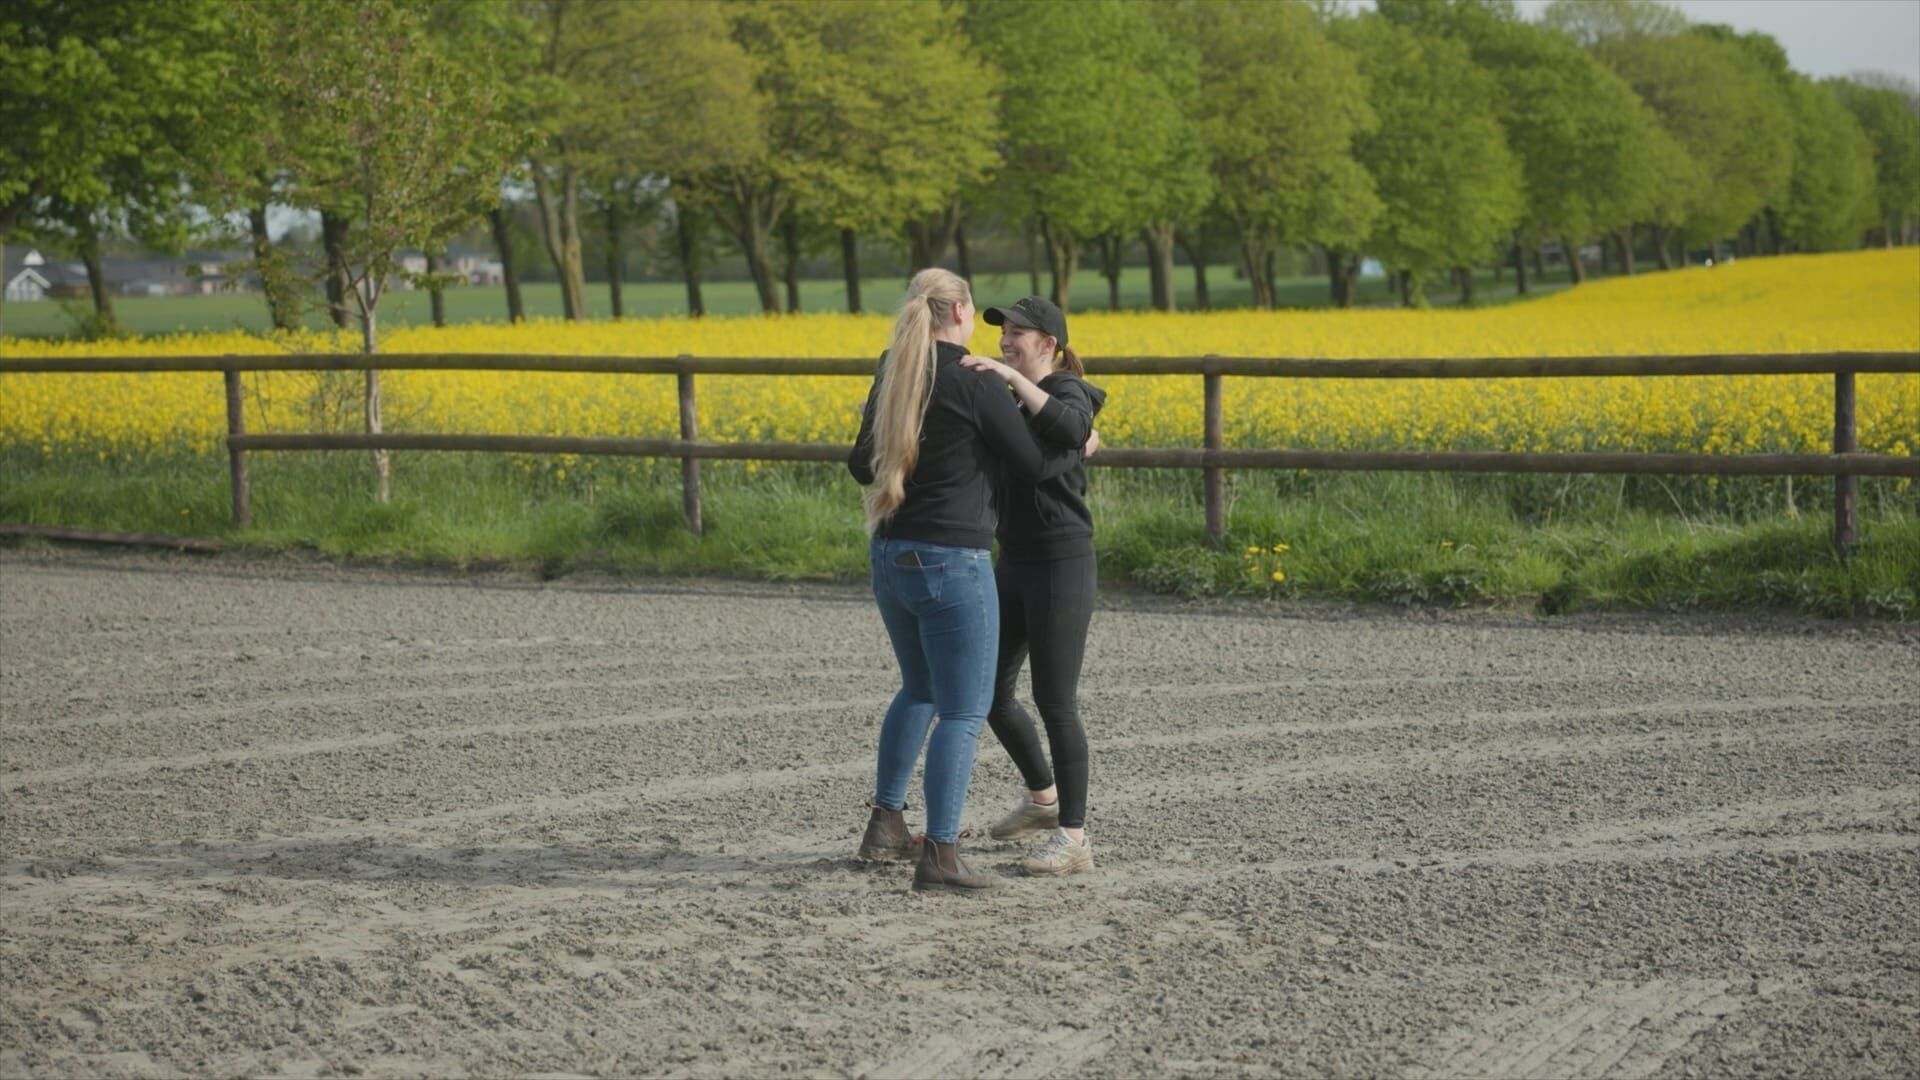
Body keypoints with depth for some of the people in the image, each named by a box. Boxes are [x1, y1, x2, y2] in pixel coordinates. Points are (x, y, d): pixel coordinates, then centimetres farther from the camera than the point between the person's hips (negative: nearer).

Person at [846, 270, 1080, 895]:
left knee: (919, 690, 25)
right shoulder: (974, 382, -12)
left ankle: (885, 824, 25)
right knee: (963, 710, 0)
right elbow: (1031, 462, -6)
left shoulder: (892, 376, 7)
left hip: (889, 556, 8)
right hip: (951, 562, -8)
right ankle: (939, 856, -2)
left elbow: (862, 467, 14)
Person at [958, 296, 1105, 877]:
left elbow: (1071, 430, -36)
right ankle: (1044, 797, 34)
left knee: (1054, 702, -8)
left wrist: (1013, 375, -36)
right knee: (989, 691, 13)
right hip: (1014, 566, 9)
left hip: (1062, 567, -9)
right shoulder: (1012, 401, 14)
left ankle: (1073, 839, -2)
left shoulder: (1067, 393, -12)